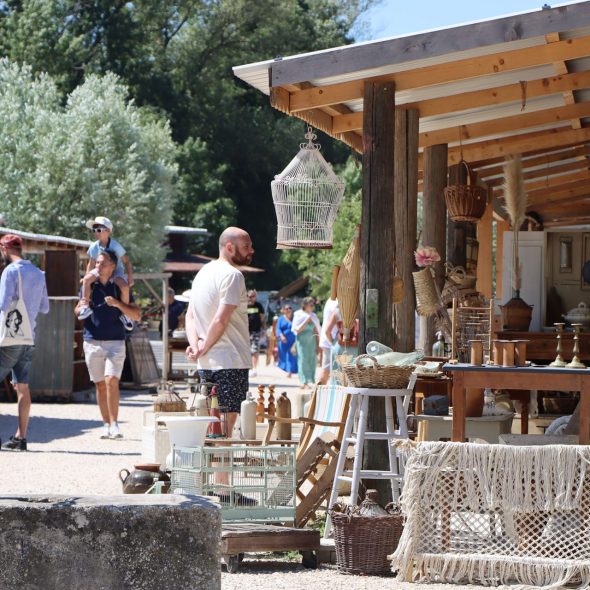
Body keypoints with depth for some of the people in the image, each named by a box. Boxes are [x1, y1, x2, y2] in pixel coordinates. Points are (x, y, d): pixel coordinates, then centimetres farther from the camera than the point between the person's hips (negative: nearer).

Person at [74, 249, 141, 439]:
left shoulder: (120, 287, 3)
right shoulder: (88, 285, 8)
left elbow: (136, 315, 1)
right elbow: (77, 311, 17)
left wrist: (118, 304, -15)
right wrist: (81, 307, -7)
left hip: (115, 342, -2)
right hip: (92, 341, 2)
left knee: (112, 381, -15)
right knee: (100, 384, 4)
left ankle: (114, 424, -15)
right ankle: (106, 424, 10)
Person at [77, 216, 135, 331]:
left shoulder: (115, 246, -13)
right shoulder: (94, 247, -1)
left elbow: (126, 262, -8)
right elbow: (91, 264, 11)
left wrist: (130, 277, -13)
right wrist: (88, 277, 1)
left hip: (116, 271, -3)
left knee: (124, 286, -34)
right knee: (86, 279, -29)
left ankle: (124, 314, -15)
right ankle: (85, 306, -24)